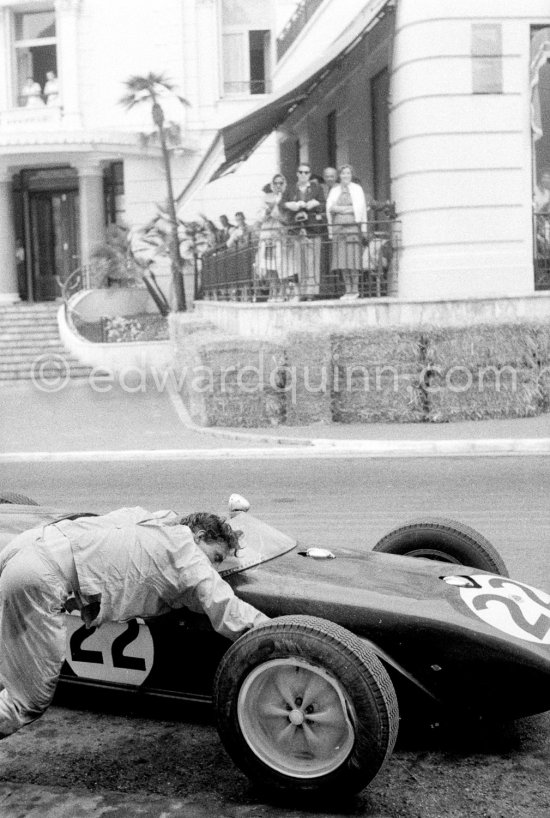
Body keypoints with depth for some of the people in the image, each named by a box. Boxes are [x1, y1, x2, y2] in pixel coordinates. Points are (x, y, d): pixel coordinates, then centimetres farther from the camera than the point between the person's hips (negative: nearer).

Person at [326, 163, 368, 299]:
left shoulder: (357, 189, 10)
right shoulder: (334, 191, 17)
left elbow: (361, 208, 4)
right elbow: (329, 208, 9)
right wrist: (337, 209, -9)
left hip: (353, 226, -3)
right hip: (338, 226, 3)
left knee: (353, 257, -10)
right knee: (342, 259, -3)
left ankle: (355, 289, -8)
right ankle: (348, 290, 0)